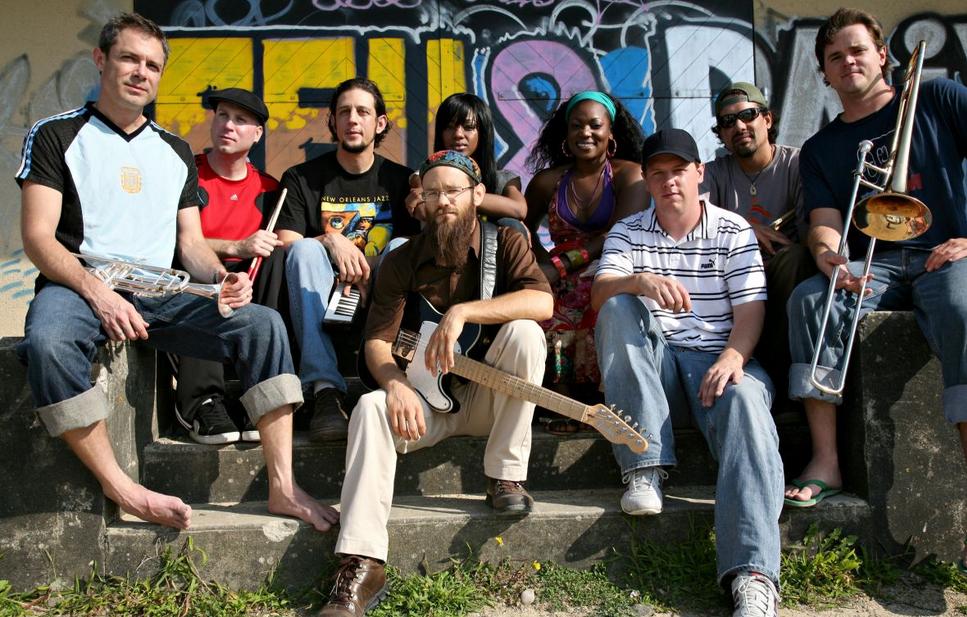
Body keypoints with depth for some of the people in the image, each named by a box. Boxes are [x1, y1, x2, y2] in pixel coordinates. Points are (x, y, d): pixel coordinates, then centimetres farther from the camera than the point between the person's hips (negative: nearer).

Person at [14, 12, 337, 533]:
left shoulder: (175, 152, 22)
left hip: (161, 295, 4)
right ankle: (122, 490, -25)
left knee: (263, 323, -20)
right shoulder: (56, 135, 7)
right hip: (77, 286, -3)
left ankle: (282, 486, -23)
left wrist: (221, 278, -7)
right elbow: (38, 237, -3)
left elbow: (191, 241, 17)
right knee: (48, 342, -39)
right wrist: (98, 293, -20)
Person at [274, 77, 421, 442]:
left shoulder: (399, 179, 12)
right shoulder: (301, 179, 9)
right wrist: (330, 240, -20)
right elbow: (284, 244, -1)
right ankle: (325, 389, -44)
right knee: (306, 248, -30)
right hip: (320, 302, 0)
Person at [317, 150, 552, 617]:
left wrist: (462, 311, -31)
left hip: (488, 397, -1)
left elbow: (542, 302, -21)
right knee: (370, 409, -29)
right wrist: (395, 384, -27)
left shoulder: (504, 244, -1)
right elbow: (376, 342, -4)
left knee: (523, 332, -28)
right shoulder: (401, 262, 3)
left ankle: (506, 477, -19)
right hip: (426, 399, 1)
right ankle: (361, 566, -36)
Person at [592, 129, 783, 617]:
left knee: (746, 402, -34)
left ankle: (753, 575, -48)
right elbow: (600, 295, -4)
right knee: (619, 309, -27)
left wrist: (733, 356, -21)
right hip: (653, 361, 2)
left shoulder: (734, 230, 9)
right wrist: (642, 281, -27)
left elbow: (751, 308, 0)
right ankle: (644, 468, -31)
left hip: (718, 359, -1)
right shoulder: (627, 233, 12)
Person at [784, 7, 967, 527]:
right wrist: (829, 258, -23)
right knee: (809, 300, -28)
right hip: (874, 264, 3)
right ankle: (825, 462, -27)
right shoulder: (820, 150, 17)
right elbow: (824, 223, 2)